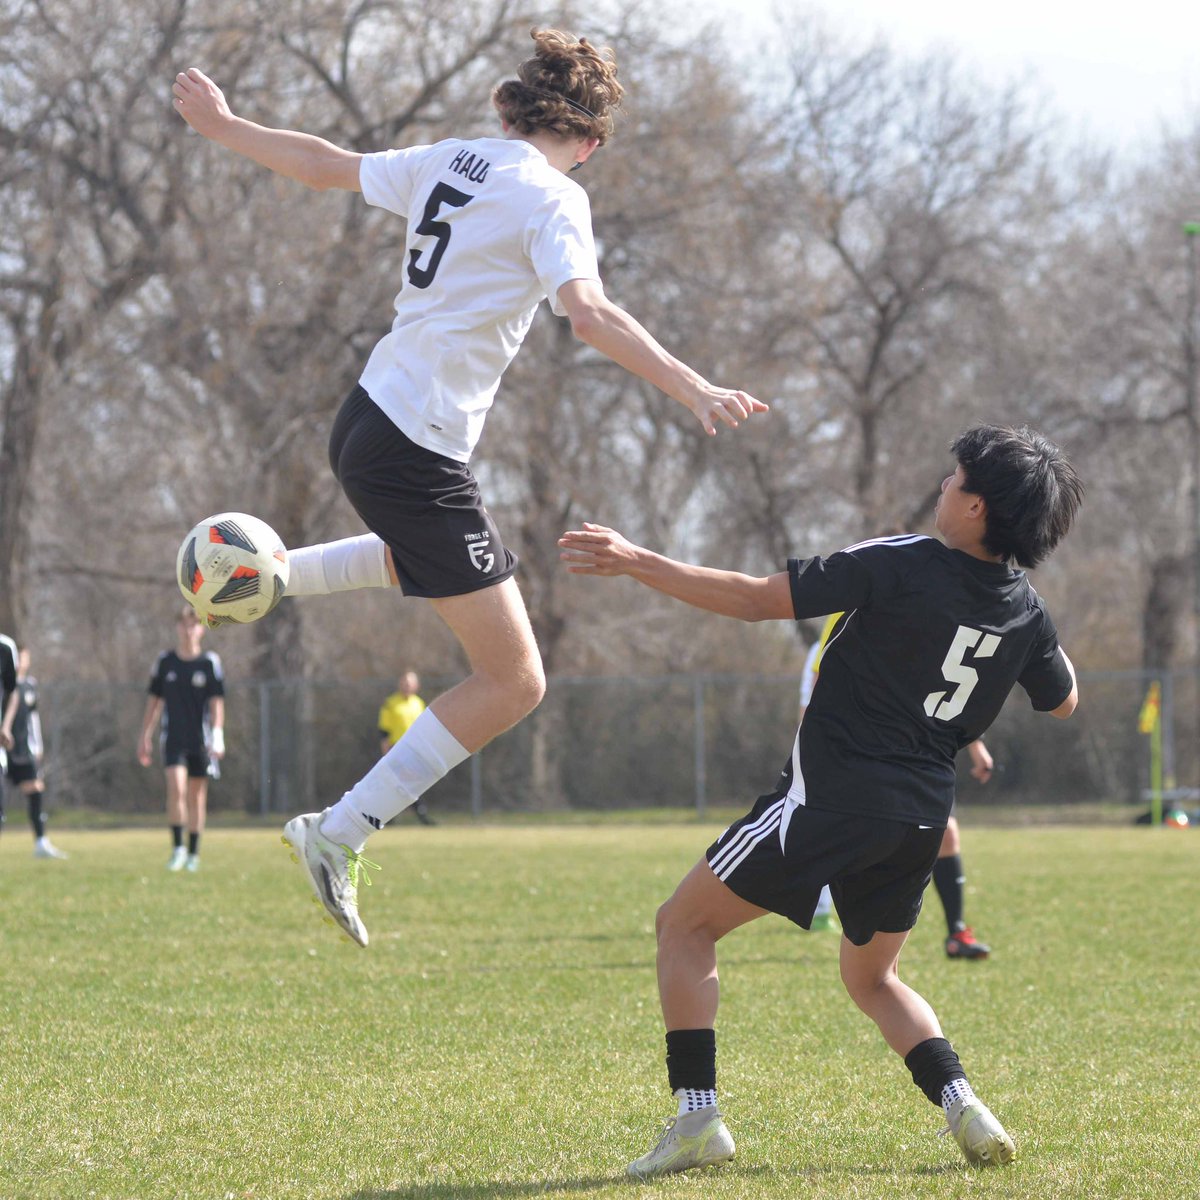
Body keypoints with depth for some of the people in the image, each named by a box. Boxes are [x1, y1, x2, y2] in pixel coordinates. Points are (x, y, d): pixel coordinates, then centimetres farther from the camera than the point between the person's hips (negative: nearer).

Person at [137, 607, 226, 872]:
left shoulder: (210, 662, 0)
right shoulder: (165, 661, 5)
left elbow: (216, 702, -3)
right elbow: (154, 701, 12)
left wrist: (217, 736, -13)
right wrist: (145, 737, 10)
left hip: (201, 740, 0)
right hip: (173, 738, 0)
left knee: (197, 795, 5)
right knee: (176, 788, -17)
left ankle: (193, 853, 15)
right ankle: (177, 848, -9)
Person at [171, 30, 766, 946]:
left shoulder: (449, 162, 10)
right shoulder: (553, 197, -11)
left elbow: (324, 164, 23)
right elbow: (588, 313, -27)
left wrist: (222, 127, 39)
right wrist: (690, 389, -31)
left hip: (366, 422, 9)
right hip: (419, 455, -9)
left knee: (435, 551, 42)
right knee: (513, 681, -5)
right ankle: (339, 837, -7)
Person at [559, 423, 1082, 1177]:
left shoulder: (902, 566, -13)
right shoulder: (1025, 608, 4)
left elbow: (758, 600, -14)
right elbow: (1064, 700, 23)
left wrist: (635, 563, -10)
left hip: (835, 794, -6)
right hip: (922, 815, 6)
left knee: (686, 925, 6)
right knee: (873, 978, 26)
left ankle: (697, 1117, -6)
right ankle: (964, 1107, 4)